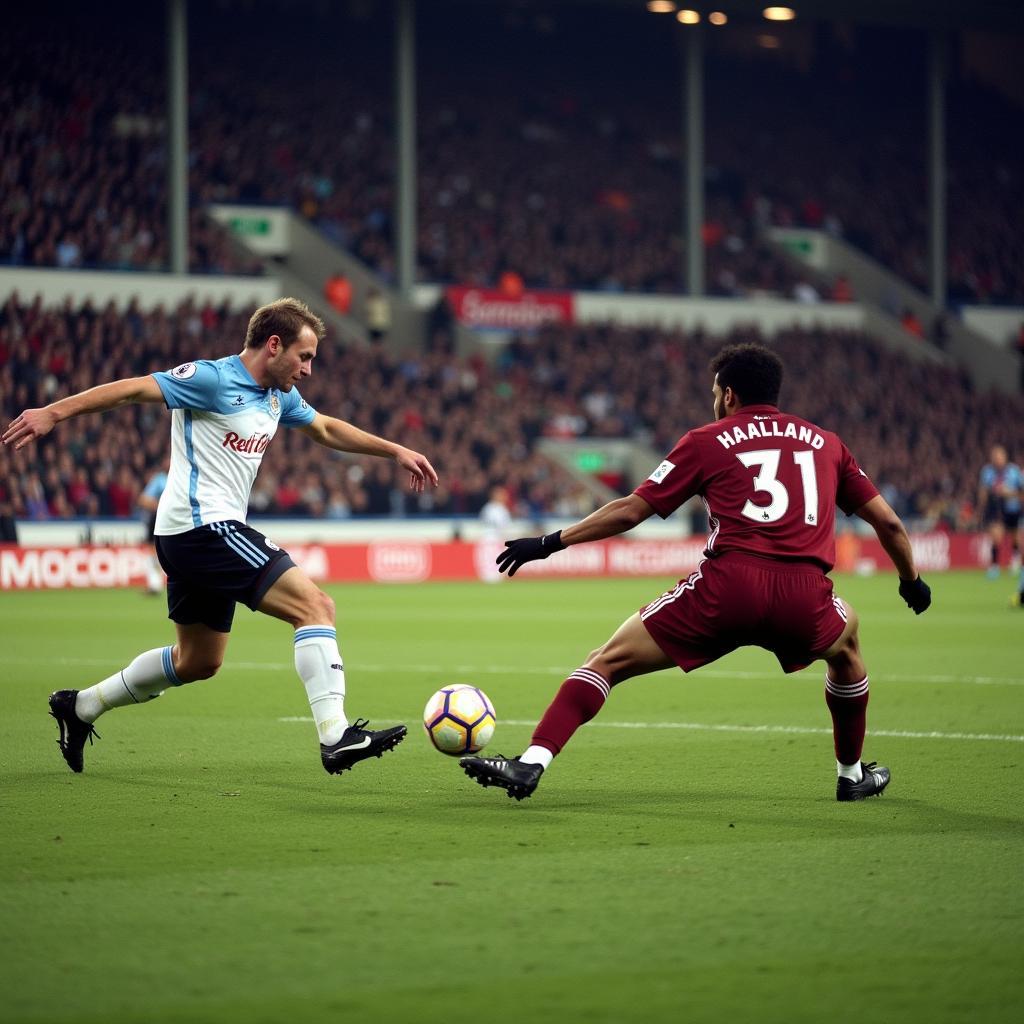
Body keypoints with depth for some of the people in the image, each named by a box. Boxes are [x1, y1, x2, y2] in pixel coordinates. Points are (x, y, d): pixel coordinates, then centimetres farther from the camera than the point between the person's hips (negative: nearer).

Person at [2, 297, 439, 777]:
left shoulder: (279, 396, 14)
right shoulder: (213, 379, -13)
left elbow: (328, 430, 31)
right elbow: (133, 388, -18)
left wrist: (396, 451, 29)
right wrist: (52, 413, -25)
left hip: (194, 538, 11)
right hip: (204, 526, -11)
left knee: (198, 661, 21)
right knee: (315, 606, -18)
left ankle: (80, 706, 32)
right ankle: (335, 736, -24)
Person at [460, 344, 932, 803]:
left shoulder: (707, 441, 15)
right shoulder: (826, 443, 23)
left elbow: (631, 510, 14)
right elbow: (888, 522, 25)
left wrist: (549, 543, 21)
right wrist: (911, 580, 43)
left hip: (727, 585, -3)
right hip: (804, 598, 3)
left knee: (608, 661, 6)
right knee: (845, 644, 38)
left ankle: (531, 764, -10)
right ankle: (852, 775, 42)